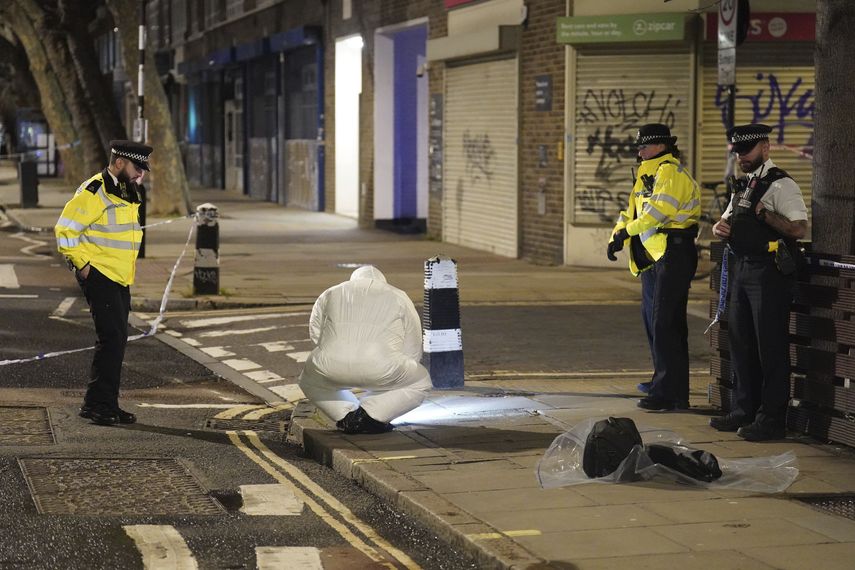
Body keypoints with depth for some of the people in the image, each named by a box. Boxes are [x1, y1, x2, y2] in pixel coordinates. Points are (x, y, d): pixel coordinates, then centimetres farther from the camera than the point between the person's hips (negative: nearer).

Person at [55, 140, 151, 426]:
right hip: (99, 276, -9)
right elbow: (65, 230, -17)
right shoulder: (94, 192, -15)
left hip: (120, 278, 9)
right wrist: (82, 264, -15)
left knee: (116, 341, 10)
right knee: (111, 337, -14)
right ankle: (96, 403, -9)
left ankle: (108, 405, 16)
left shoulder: (127, 193, 15)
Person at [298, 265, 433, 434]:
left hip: (331, 367, 2)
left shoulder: (329, 294, 31)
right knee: (420, 383, 26)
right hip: (380, 367, -2)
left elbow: (315, 333, 31)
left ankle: (346, 417, 12)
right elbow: (413, 351, 29)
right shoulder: (399, 298, 27)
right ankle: (369, 415, 4)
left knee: (310, 381, 37)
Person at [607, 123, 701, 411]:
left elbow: (658, 210, -25)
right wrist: (616, 236, 2)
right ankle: (663, 380, 31)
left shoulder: (671, 172, -12)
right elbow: (631, 212, 19)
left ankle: (669, 393, -11)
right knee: (652, 319, 18)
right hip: (653, 257, 11)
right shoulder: (647, 176, 21)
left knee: (666, 324, -12)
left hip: (674, 255, -11)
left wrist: (626, 231, -19)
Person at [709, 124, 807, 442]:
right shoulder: (744, 186, 18)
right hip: (741, 269, 9)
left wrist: (765, 213, -23)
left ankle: (772, 419, 1)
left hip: (769, 273, -9)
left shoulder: (781, 185, -10)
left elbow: (799, 229, -19)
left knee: (771, 347, -4)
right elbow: (727, 222, 25)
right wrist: (721, 228, 3)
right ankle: (745, 411, 24)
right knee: (741, 342, 14)